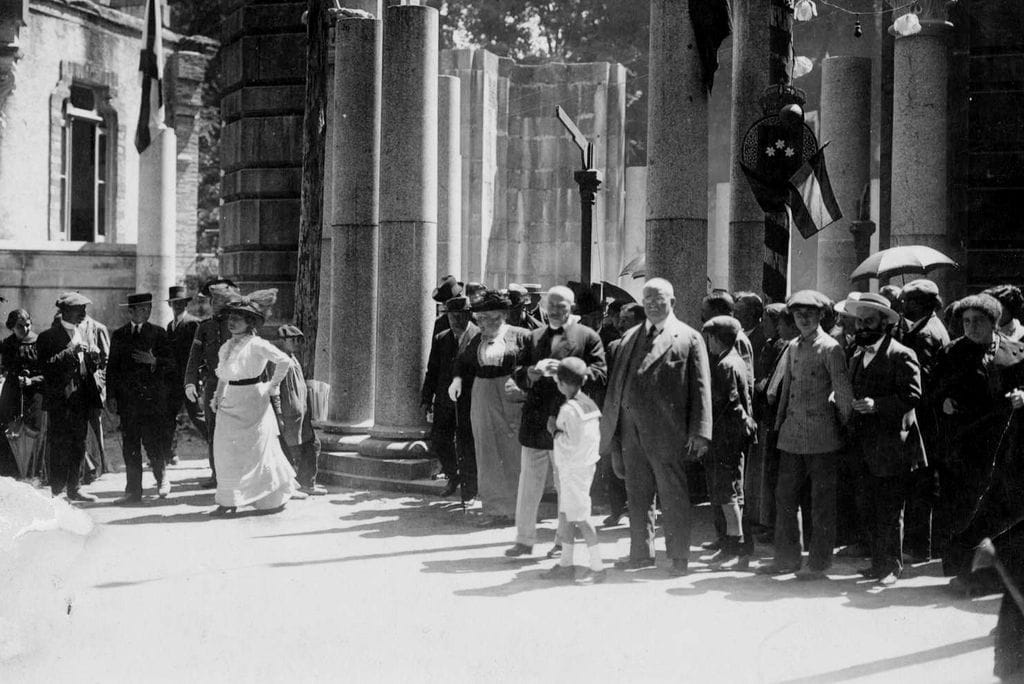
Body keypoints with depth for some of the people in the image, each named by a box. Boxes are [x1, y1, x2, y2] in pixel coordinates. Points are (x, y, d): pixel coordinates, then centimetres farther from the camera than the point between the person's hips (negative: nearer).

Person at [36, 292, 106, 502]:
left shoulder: (89, 332, 14)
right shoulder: (48, 337, -6)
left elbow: (97, 362, 21)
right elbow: (47, 366, -17)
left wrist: (96, 360, -2)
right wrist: (71, 351, -23)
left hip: (83, 396, 6)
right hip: (60, 399, -6)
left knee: (78, 445, 10)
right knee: (60, 446, -4)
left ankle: (74, 488, 18)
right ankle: (57, 491, 1)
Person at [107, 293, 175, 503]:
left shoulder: (158, 333, 6)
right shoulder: (119, 335, 12)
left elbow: (171, 363, 3)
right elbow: (112, 367, 11)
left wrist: (154, 361, -16)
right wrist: (111, 396, 3)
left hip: (152, 397, -2)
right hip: (127, 397, 2)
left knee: (152, 441, -9)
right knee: (130, 446, 2)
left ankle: (162, 477, 14)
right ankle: (133, 491, 5)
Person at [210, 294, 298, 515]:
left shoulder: (257, 345, -12)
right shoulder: (227, 346, 11)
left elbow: (284, 361, -17)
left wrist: (272, 385, -9)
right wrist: (218, 397, 10)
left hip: (253, 403, -7)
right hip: (230, 404, 7)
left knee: (257, 450, 1)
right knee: (226, 451, 1)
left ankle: (277, 497, 17)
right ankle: (229, 501, 7)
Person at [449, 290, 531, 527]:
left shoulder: (521, 336, -4)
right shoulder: (478, 340, 12)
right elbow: (463, 362, 21)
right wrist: (457, 380, 2)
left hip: (511, 401, -5)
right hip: (482, 400, 5)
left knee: (513, 455, -3)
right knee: (488, 456, 6)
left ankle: (516, 509, 6)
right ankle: (493, 509, 12)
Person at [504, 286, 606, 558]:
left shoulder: (587, 336, 2)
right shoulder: (534, 338, 15)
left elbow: (599, 375, -7)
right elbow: (518, 377, 10)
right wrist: (533, 372, -12)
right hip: (535, 422, 4)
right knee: (528, 486, 7)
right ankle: (524, 539, 15)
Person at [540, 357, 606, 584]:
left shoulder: (570, 409, -20)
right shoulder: (589, 404, 8)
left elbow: (573, 442, -24)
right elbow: (596, 437, 11)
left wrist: (555, 431, -12)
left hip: (574, 470, -10)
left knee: (580, 518, -5)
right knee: (565, 516, 15)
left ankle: (597, 567, -2)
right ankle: (566, 565, 22)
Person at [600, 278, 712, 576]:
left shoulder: (688, 338, 1)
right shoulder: (630, 337, 16)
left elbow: (701, 387, -3)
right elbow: (616, 383, 16)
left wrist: (699, 432, -11)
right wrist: (611, 426, 9)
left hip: (666, 431, -5)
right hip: (631, 428, 5)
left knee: (673, 496, 1)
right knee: (637, 495, 12)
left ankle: (679, 557, 10)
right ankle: (641, 552, 23)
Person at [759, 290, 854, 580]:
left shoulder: (829, 348, -7)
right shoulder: (793, 347, 14)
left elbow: (843, 390, -7)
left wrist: (845, 423, -4)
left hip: (821, 436, -7)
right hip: (792, 434, 7)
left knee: (822, 502, 1)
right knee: (785, 495, 9)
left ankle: (819, 564, 7)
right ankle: (787, 558, 19)